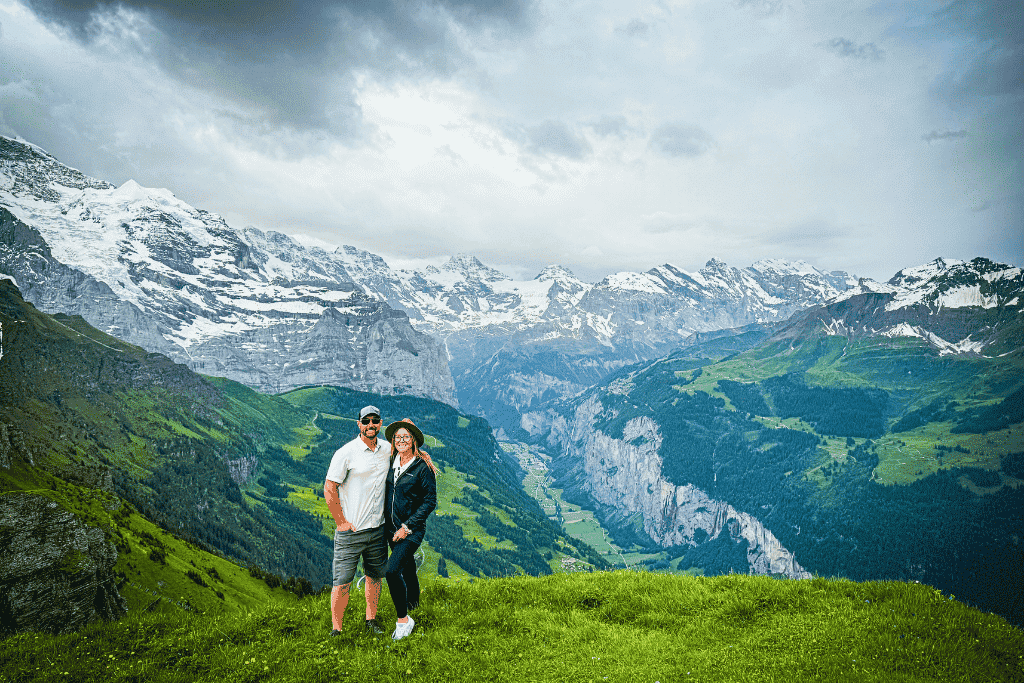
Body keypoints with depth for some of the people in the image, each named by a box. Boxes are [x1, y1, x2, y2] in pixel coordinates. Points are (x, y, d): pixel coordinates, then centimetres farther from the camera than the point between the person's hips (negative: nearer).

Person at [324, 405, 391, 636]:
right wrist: (341, 521, -10)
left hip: (378, 528, 5)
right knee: (343, 582, -2)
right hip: (350, 530, -5)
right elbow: (329, 489, -10)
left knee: (375, 576, 15)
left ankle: (371, 619, 33)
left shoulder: (388, 449, 4)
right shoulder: (346, 453, -12)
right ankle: (336, 629, 14)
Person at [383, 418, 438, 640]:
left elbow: (430, 502, -10)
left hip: (412, 530, -6)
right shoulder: (391, 464, 5)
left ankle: (403, 620, -3)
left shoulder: (423, 467, -11)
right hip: (391, 528, 6)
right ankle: (413, 603, 41)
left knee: (392, 571, -17)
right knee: (407, 569, 19)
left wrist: (407, 527, -14)